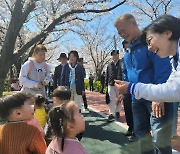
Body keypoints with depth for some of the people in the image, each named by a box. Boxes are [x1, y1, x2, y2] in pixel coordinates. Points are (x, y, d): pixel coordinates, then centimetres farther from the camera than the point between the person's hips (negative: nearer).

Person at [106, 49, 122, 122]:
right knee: (112, 100, -1)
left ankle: (117, 112, 28)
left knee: (119, 99, 12)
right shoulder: (109, 65, 8)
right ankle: (111, 114, 0)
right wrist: (107, 83, 8)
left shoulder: (121, 64, -4)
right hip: (111, 85, 2)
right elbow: (107, 75, 12)